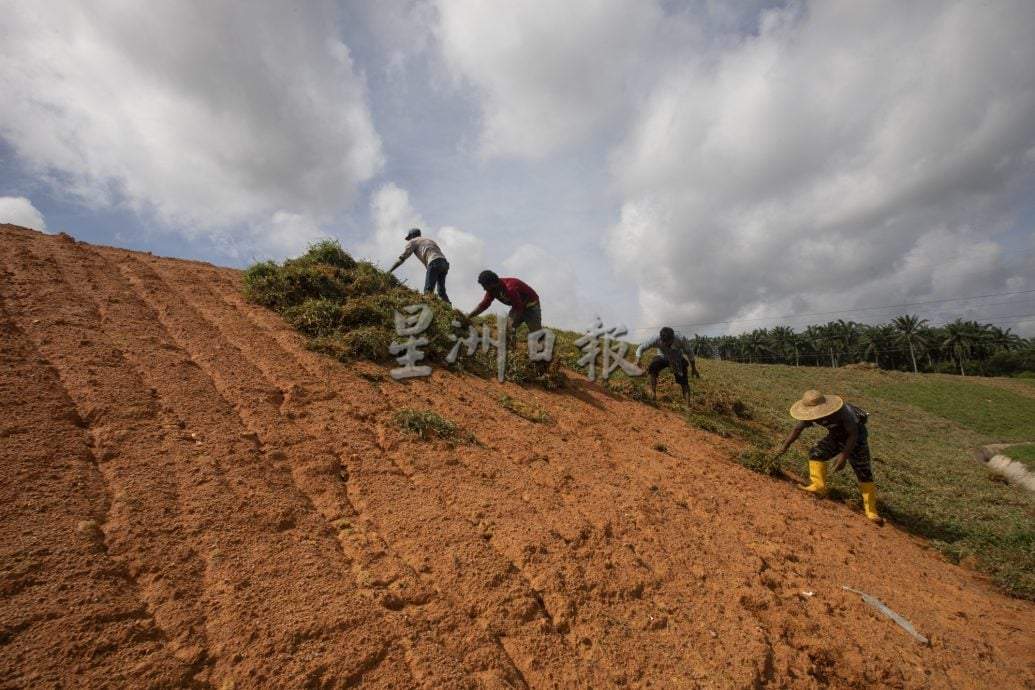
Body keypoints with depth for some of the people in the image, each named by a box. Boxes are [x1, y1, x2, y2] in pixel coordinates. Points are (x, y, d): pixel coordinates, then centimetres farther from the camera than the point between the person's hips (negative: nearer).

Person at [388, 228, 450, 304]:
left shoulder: (413, 241, 17)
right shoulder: (430, 241, 38)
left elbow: (401, 258, 11)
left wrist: (389, 271, 11)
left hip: (434, 263, -7)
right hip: (445, 263, 7)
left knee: (428, 291, -10)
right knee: (442, 291, 10)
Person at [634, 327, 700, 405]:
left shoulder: (681, 339, -33)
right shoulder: (656, 339, -34)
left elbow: (689, 352, -16)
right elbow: (641, 347, -24)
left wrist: (693, 369, -7)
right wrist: (638, 360, -42)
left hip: (678, 359, 0)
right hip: (662, 357, 0)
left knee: (684, 383, -9)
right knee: (652, 367, -30)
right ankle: (653, 392, -19)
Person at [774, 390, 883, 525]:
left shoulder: (842, 411, -38)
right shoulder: (813, 414, -20)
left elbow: (853, 434, -30)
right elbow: (797, 429, -6)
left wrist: (844, 456, -35)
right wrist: (785, 446, -7)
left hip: (856, 439, -6)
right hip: (836, 437, 6)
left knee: (864, 473, -7)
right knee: (816, 452, -7)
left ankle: (871, 511, 0)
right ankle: (819, 488, -2)